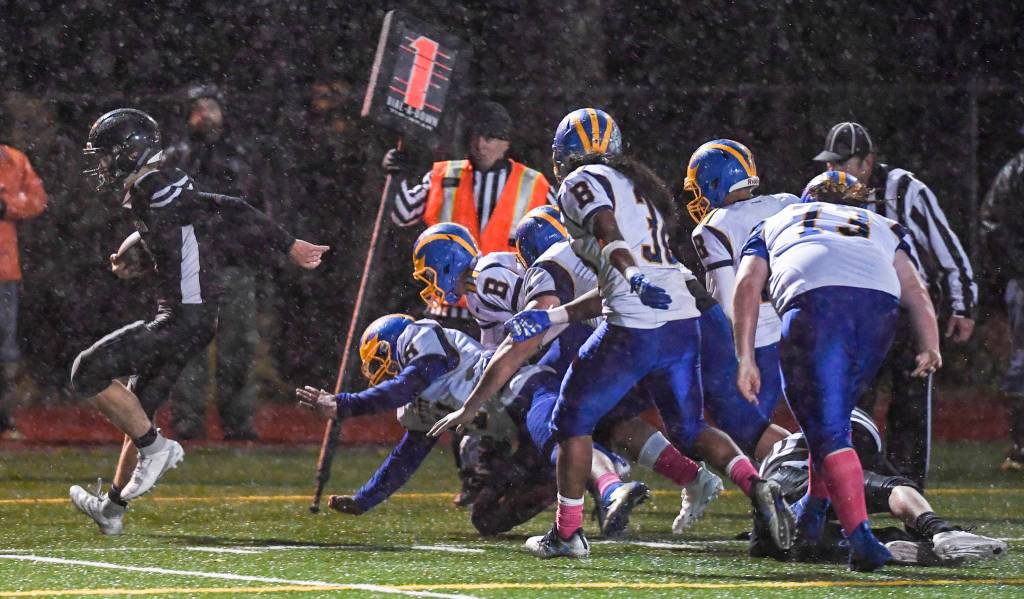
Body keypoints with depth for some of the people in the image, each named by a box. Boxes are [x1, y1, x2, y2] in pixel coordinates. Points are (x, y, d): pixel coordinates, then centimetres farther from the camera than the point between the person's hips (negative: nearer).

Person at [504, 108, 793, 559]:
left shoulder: (582, 183, 3)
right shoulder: (634, 187, 28)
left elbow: (608, 233, -20)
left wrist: (632, 275, -37)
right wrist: (548, 319, 29)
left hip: (635, 332, -8)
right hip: (684, 323, 8)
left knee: (573, 422, 10)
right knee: (689, 429, 19)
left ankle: (567, 533, 13)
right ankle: (756, 486, -6)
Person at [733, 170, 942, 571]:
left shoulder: (776, 224, 36)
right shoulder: (880, 227, 39)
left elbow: (747, 284, 17)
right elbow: (914, 289, 21)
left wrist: (746, 358, 10)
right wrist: (930, 346, 11)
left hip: (813, 298, -3)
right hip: (880, 301, 3)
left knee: (828, 430, -3)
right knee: (834, 415, 26)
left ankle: (861, 537, -18)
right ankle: (813, 512, 30)